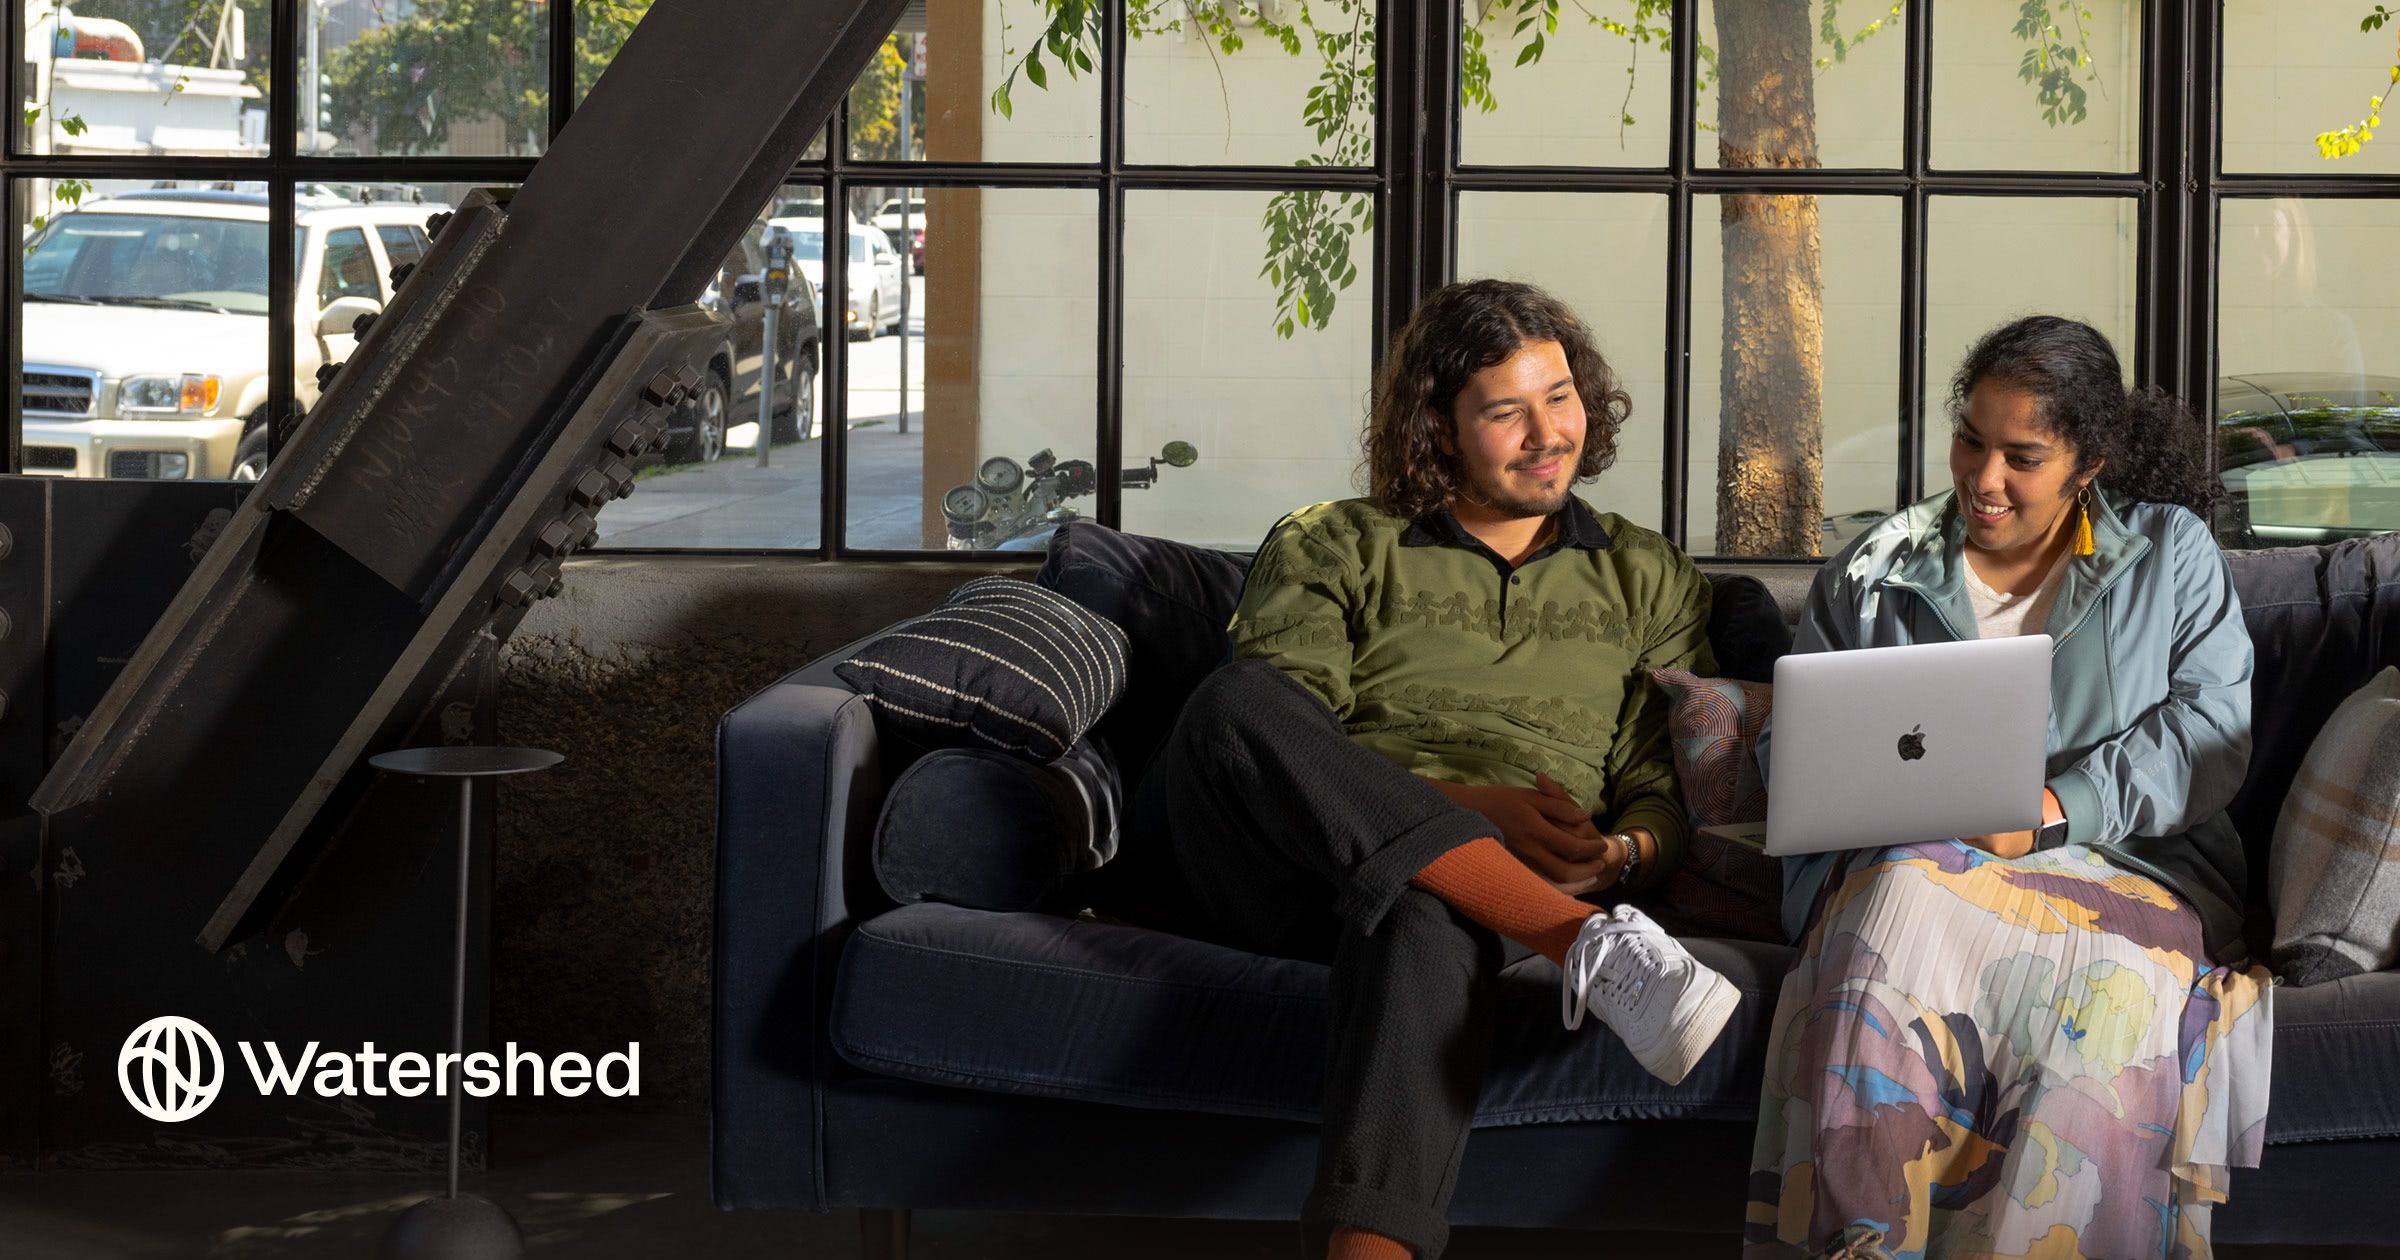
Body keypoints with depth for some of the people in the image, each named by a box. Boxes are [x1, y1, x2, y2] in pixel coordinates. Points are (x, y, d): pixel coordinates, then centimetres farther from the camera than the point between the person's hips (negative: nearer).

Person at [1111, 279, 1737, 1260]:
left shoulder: (1649, 581, 25)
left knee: (1430, 913, -41)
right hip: (1277, 880, 1)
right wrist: (1468, 808, -11)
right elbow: (1265, 732, 3)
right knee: (1239, 698, -34)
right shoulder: (1330, 548, 19)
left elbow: (1669, 790, 17)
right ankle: (1583, 945, -43)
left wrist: (1621, 856, -10)